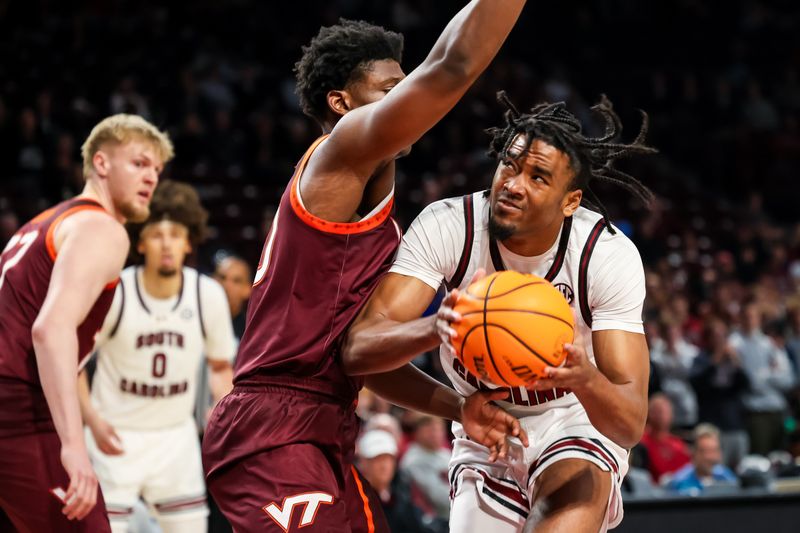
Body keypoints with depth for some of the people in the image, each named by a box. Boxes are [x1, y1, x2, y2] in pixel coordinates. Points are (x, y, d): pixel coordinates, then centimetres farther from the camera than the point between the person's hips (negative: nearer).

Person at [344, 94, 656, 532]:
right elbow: (356, 350, -35)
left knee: (577, 497, -32)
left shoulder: (609, 254, -25)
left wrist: (585, 378, -53)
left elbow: (631, 424, -29)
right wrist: (434, 328, -56)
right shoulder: (445, 226, -23)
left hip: (580, 423, -2)